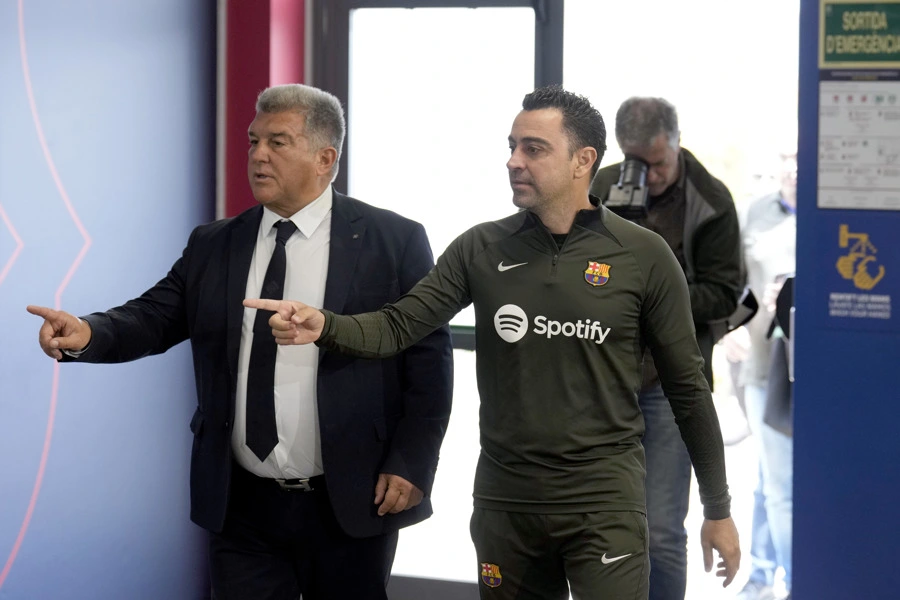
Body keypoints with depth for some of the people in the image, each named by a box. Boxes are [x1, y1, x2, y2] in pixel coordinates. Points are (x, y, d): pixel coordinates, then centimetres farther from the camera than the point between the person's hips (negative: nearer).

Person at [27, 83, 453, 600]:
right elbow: (156, 317, 3)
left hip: (350, 509, -3)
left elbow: (429, 360, -4)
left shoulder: (394, 242, -2)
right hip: (242, 505, 3)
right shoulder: (213, 247, 10)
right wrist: (88, 334, -17)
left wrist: (410, 465, -10)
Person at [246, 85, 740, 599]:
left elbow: (687, 386, 1)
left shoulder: (644, 257, -4)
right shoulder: (482, 249, 3)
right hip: (504, 500, 3)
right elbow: (398, 326, -2)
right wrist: (323, 325, -23)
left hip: (604, 502, -3)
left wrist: (718, 509, 4)